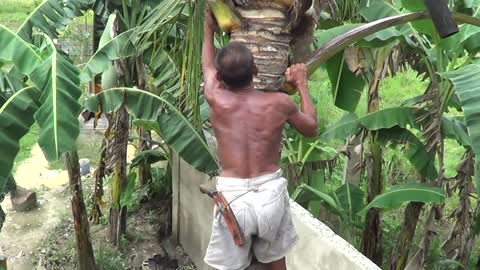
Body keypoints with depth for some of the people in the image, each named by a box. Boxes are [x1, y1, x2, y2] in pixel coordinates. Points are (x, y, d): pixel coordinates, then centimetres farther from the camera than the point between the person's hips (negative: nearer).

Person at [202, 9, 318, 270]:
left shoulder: (216, 100, -6)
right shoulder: (280, 102, -6)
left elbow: (208, 68, 17)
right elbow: (311, 128, 14)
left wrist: (209, 30, 33)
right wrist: (302, 85, 22)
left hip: (232, 195, -1)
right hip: (270, 192, 1)